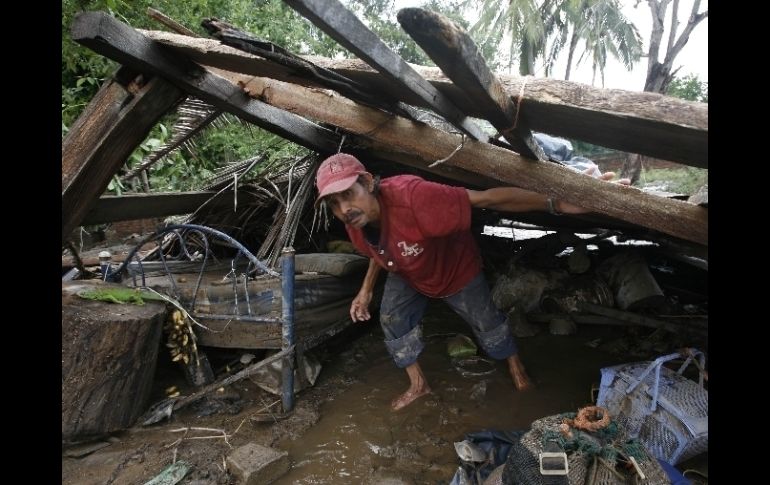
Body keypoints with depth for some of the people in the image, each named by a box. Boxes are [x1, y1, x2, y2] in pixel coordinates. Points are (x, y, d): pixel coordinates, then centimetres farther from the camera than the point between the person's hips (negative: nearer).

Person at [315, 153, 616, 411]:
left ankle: (516, 366, 45)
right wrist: (366, 289, -6)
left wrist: (554, 204, -43)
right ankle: (418, 385, 25)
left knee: (484, 319, 14)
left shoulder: (411, 197, -49)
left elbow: (488, 198, -45)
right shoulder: (354, 224, -24)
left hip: (455, 267, -4)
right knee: (391, 318, 2)